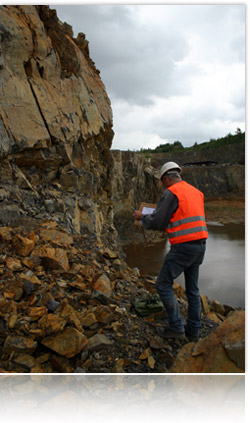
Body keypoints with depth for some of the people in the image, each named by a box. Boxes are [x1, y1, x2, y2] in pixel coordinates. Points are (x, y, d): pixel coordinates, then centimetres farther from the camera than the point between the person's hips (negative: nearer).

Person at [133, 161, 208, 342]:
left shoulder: (171, 193, -10)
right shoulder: (196, 192, 16)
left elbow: (156, 222, -11)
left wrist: (141, 217, 7)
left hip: (183, 246, -8)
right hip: (200, 245, 9)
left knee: (164, 284, 6)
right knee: (192, 289, 17)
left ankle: (176, 327, 9)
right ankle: (194, 330, 26)